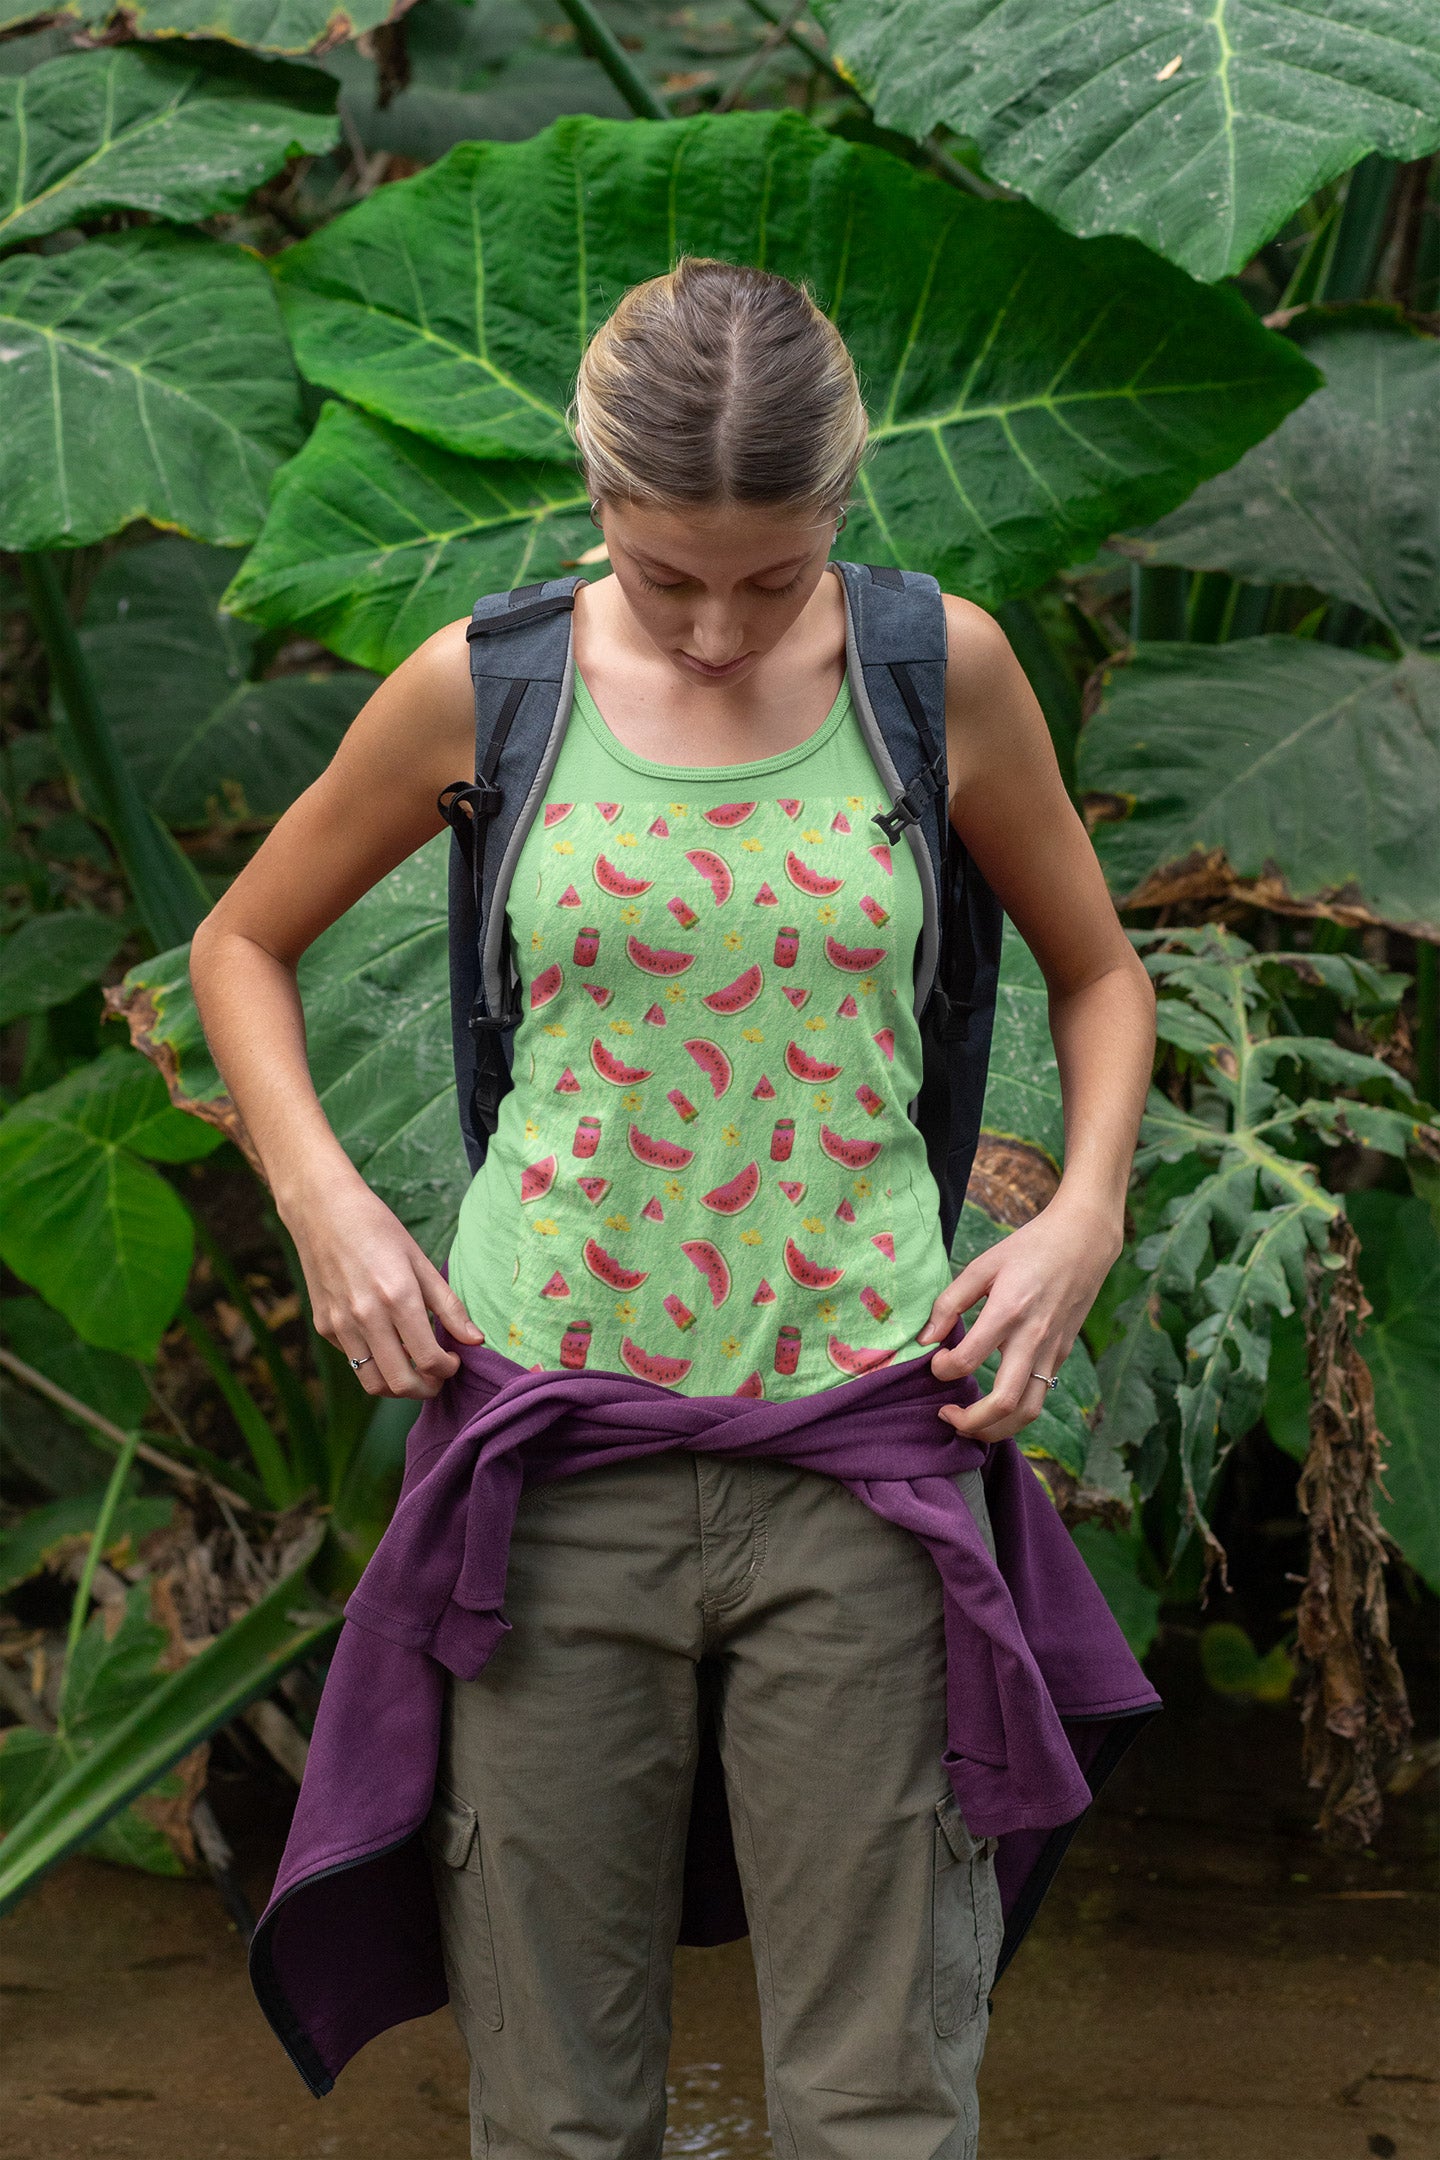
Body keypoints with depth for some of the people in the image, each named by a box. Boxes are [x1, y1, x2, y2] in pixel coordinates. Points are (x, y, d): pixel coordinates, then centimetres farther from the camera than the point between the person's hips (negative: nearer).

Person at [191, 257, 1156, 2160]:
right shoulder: (483, 691, 0)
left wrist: (1087, 1213, -2)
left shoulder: (941, 669, 0)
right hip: (550, 1441, 0)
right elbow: (244, 942, 14)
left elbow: (1098, 967, 15)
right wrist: (323, 1200, -1)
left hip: (856, 1439, 0)